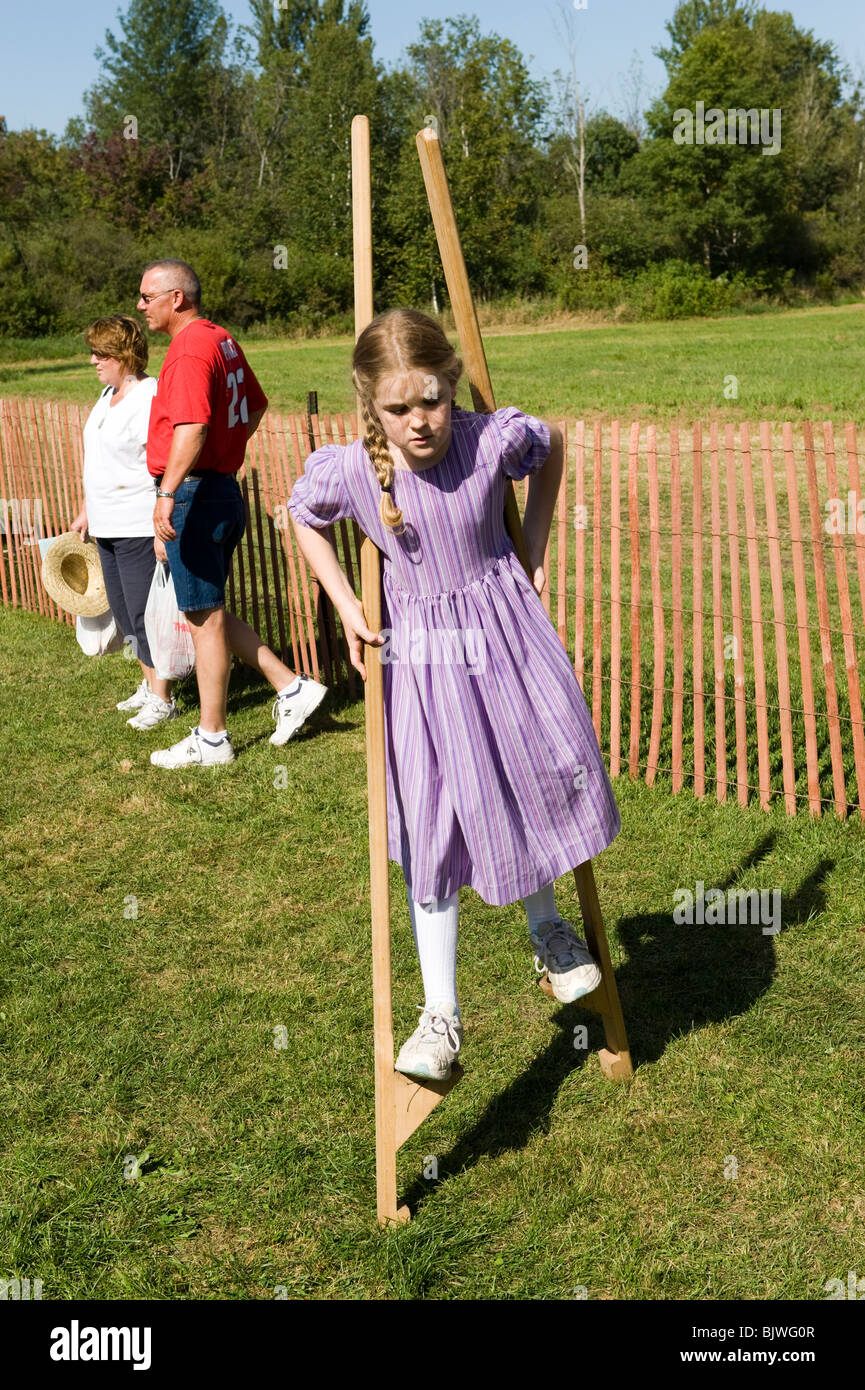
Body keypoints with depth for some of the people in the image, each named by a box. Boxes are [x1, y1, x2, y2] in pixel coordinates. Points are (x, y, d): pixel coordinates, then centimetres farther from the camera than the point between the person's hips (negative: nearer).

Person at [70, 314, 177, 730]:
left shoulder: (150, 397, -16)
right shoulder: (109, 395, 13)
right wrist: (86, 510, 26)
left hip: (139, 526, -9)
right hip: (108, 525, 9)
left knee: (145, 612, -4)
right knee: (124, 610, 16)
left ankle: (161, 700, 8)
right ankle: (149, 685, 30)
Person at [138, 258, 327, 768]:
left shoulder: (189, 351, -15)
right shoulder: (222, 341, 15)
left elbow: (192, 428, -29)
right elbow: (257, 405, 27)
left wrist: (168, 492, -35)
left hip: (196, 494, -10)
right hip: (224, 488, 10)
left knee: (205, 617, -1)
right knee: (210, 612, 17)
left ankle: (212, 739, 9)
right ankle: (292, 687, 16)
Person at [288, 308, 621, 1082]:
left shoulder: (496, 439, -15)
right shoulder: (346, 472, -15)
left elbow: (552, 447, 8)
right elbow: (304, 519, 7)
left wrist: (533, 549, 7)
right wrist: (347, 608, 0)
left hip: (505, 631, 1)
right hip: (419, 655, -1)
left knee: (550, 772, 7)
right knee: (433, 829, 1)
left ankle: (547, 926, 39)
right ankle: (441, 1014, 12)